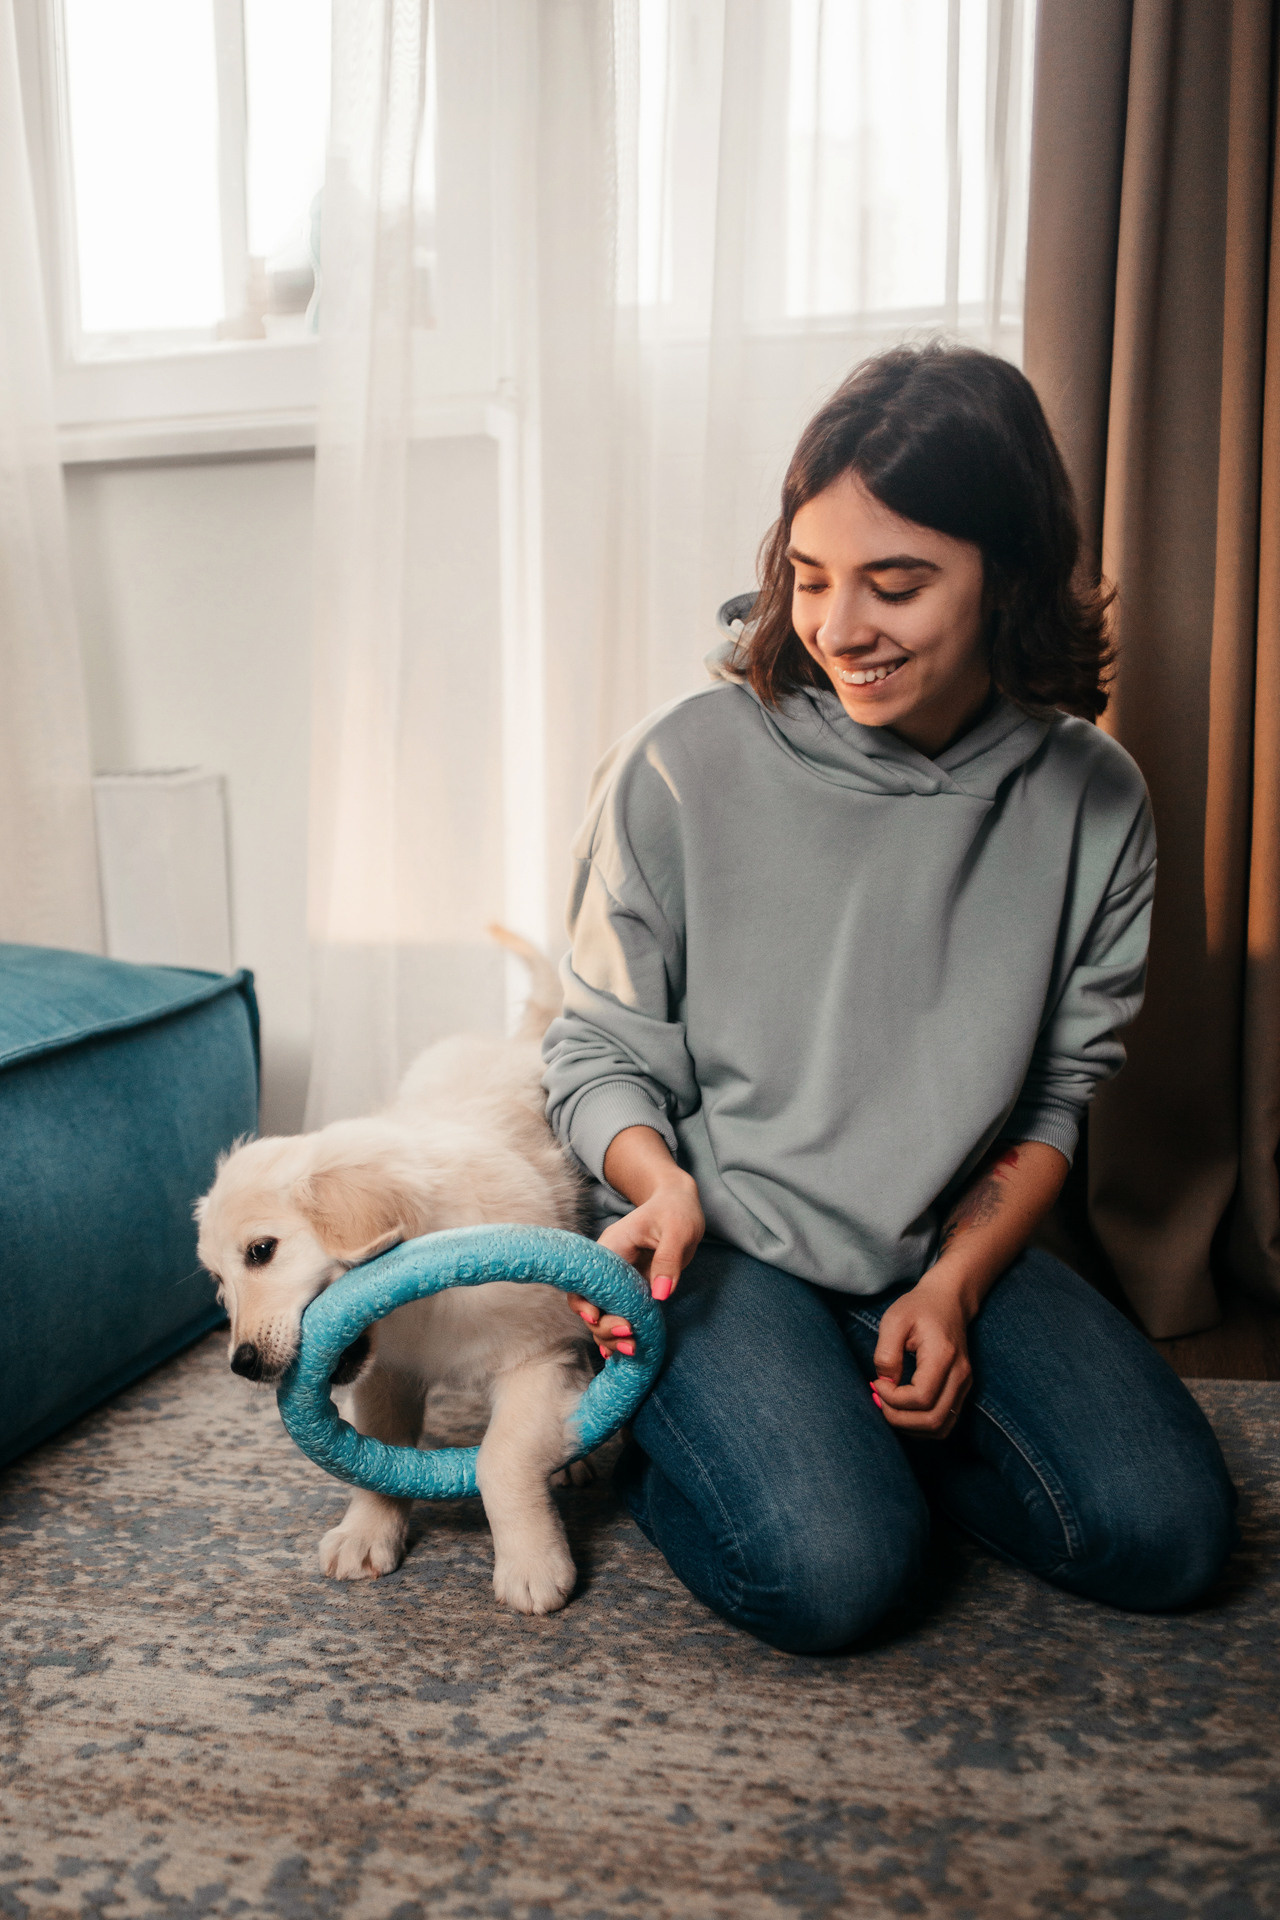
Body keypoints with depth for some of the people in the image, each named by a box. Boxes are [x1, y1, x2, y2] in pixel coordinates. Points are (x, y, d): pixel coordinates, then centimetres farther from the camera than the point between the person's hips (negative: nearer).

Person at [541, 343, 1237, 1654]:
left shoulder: (1091, 801, -4)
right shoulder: (684, 768, -13)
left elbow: (1057, 1094, 4)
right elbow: (602, 1052, -3)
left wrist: (954, 1282, -9)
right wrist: (662, 1184, -24)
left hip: (954, 1245, 4)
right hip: (720, 1244, -3)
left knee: (1167, 1533, -12)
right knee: (832, 1573, -23)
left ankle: (858, 1418, 9)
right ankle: (657, 1417, 7)